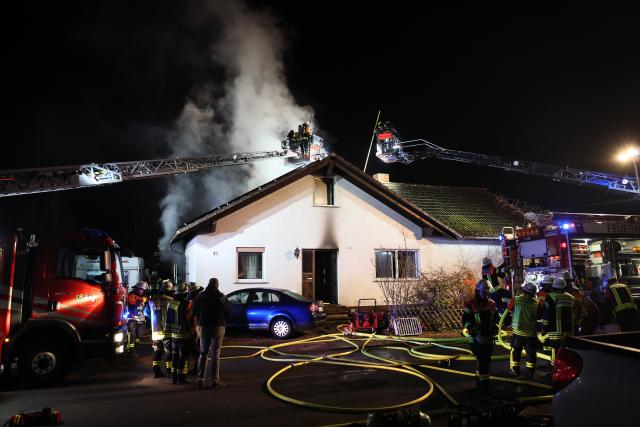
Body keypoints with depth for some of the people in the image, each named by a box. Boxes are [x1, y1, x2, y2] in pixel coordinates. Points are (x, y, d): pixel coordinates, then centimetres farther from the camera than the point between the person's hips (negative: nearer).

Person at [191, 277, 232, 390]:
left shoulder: (201, 296, 1)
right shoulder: (221, 296, -7)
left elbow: (194, 312, 5)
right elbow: (228, 312, -3)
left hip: (204, 327, 3)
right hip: (218, 327, -3)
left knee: (203, 353, 11)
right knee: (215, 354, 2)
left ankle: (200, 380, 9)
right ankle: (215, 380, 3)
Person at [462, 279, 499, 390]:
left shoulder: (492, 304, 9)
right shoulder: (471, 304, -10)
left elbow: (495, 318, 21)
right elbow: (465, 319, -10)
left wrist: (495, 327, 3)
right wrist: (472, 328, -24)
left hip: (488, 337, 6)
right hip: (476, 338, -6)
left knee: (486, 360, 14)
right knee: (482, 360, -9)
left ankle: (479, 376, 32)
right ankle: (483, 380, 2)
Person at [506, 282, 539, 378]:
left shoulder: (516, 300, -16)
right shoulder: (536, 303, -11)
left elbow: (509, 309, 2)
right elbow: (538, 317, 2)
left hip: (518, 332, -1)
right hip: (531, 333, 1)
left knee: (515, 351, 14)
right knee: (531, 353, 13)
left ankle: (515, 370, 19)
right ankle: (530, 372, 17)